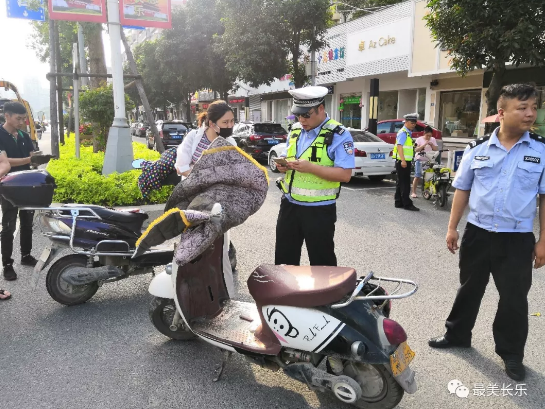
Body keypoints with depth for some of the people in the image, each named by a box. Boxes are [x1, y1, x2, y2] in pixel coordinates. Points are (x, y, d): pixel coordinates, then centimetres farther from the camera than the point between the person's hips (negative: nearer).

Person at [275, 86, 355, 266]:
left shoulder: (339, 135, -13)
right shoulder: (295, 130, 8)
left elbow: (345, 175, -19)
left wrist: (310, 167, -27)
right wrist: (284, 165, -5)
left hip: (319, 210, -6)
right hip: (289, 205, 7)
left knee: (321, 262, 9)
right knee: (284, 258, 18)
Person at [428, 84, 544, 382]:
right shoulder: (478, 148, -1)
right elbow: (462, 189, 6)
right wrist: (452, 227, 4)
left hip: (518, 238, -1)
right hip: (477, 232, 1)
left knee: (514, 297, 9)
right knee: (469, 288, 16)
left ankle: (511, 353, 28)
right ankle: (457, 334, 36)